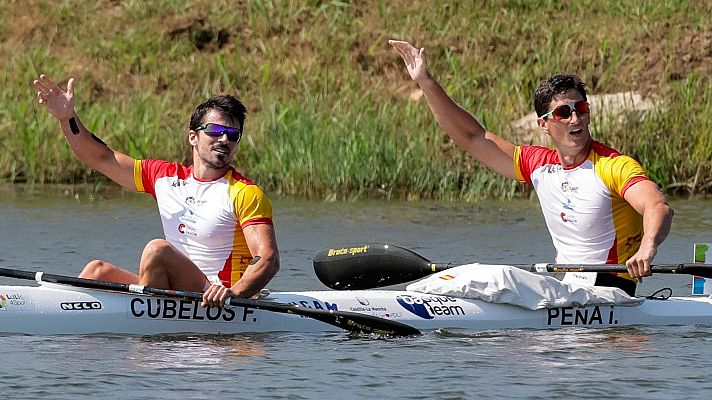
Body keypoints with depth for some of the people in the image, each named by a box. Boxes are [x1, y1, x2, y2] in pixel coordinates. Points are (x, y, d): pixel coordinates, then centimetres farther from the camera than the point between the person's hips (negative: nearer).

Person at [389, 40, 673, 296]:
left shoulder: (614, 167, -13)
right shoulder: (538, 164, 7)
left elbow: (659, 208, -29)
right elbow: (471, 137, 12)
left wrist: (647, 249, -51)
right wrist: (426, 83, 6)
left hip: (609, 289, -7)